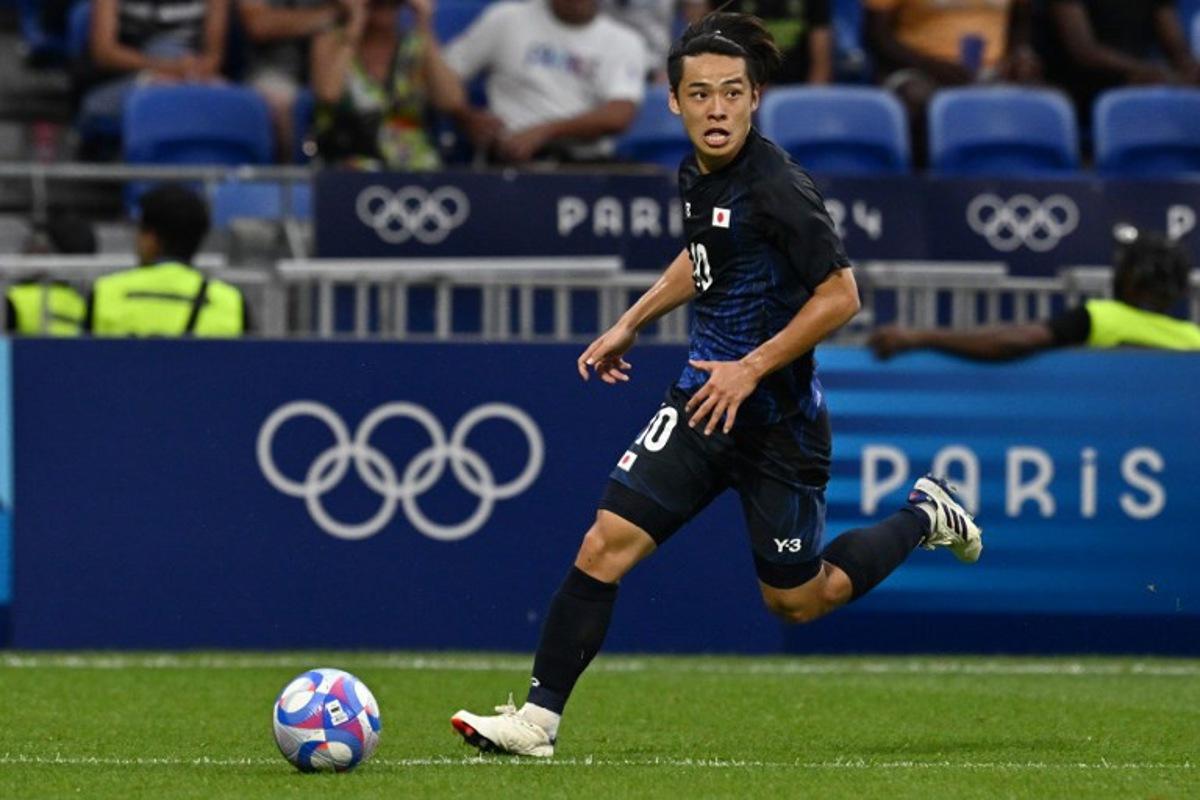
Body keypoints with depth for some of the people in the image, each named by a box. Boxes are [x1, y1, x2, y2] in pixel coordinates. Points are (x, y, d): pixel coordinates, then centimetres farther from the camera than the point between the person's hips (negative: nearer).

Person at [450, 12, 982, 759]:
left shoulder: (777, 187, -22)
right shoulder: (696, 174, 3)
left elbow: (840, 296, -21)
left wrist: (752, 369, -22)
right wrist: (632, 322, 22)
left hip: (776, 418, -6)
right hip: (703, 398, 6)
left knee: (796, 600, 10)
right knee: (606, 544, -7)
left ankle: (924, 517, 32)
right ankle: (539, 718, -4)